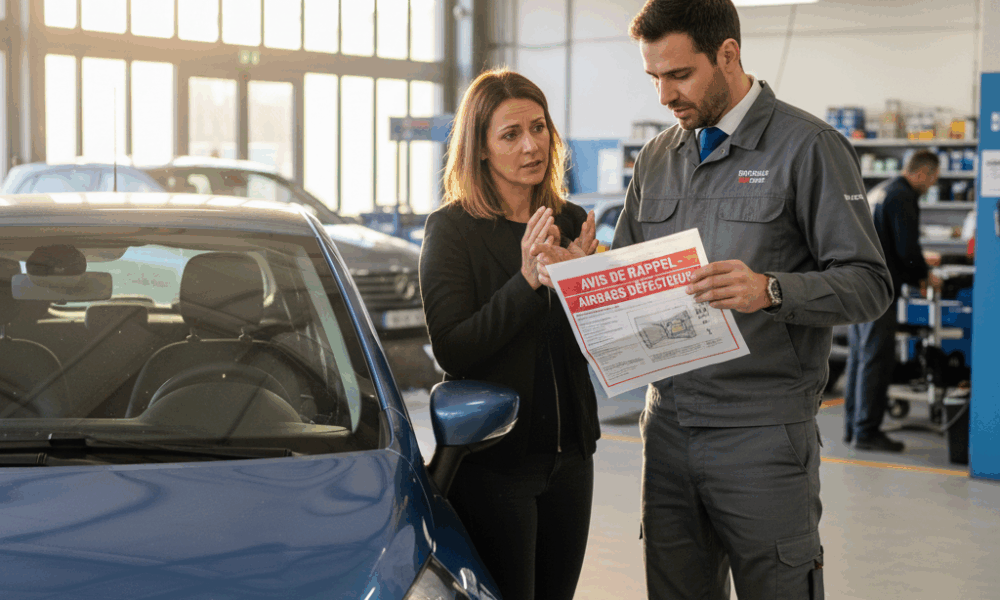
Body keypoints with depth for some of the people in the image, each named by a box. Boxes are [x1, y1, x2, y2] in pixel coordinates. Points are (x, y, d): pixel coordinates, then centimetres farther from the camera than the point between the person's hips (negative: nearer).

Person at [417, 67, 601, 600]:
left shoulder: (571, 222, 7)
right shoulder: (452, 228, -8)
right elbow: (451, 351, -16)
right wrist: (527, 280, -25)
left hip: (569, 451, 5)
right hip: (492, 460, -5)